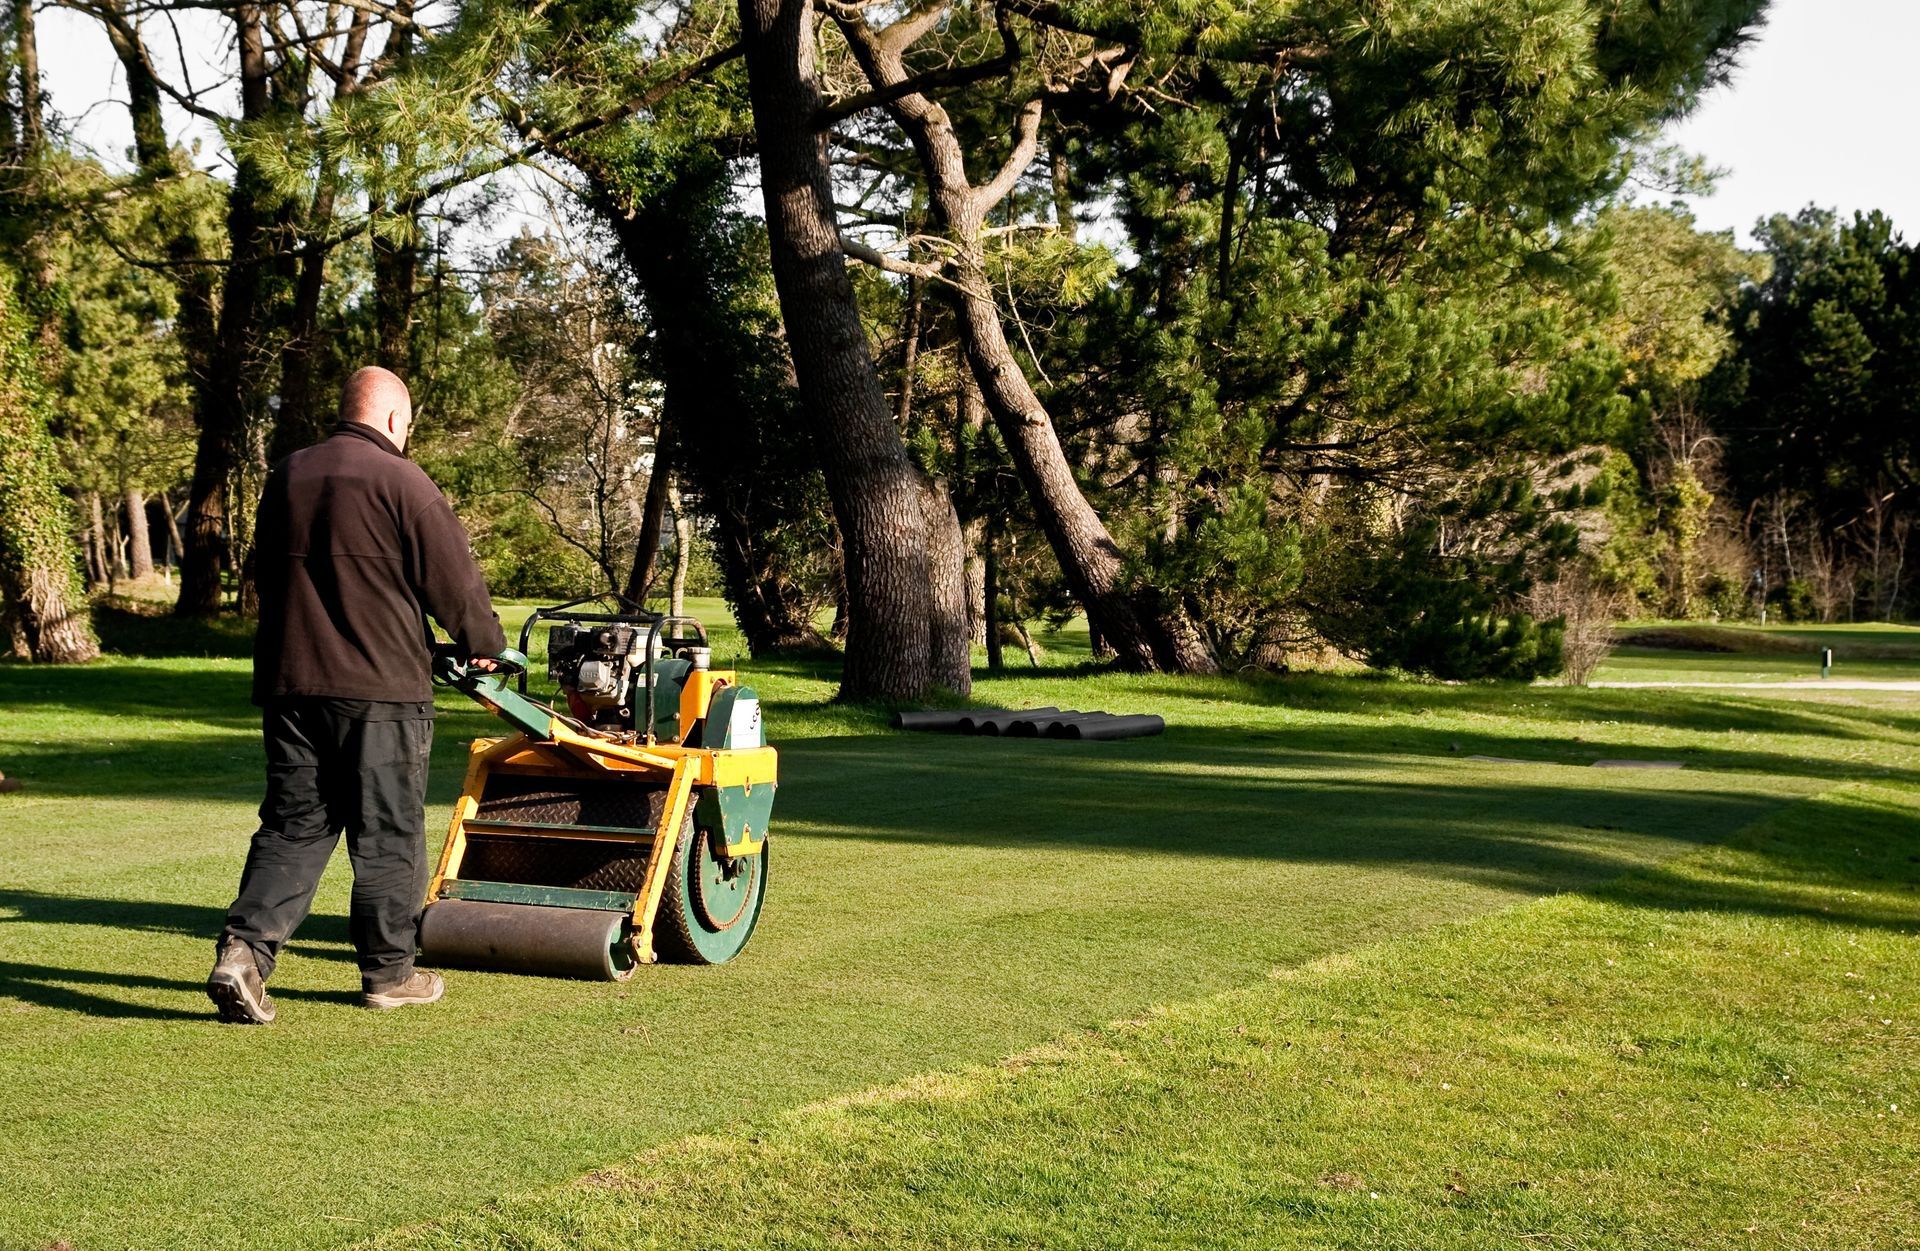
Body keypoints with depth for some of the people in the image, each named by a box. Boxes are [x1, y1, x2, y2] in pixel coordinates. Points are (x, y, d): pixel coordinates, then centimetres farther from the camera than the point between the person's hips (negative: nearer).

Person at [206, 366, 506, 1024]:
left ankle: (243, 951, -7)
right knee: (387, 834, 6)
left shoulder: (285, 477, 12)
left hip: (288, 681, 5)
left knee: (293, 825, 9)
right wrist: (483, 644, 10)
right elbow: (453, 578, -7)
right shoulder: (398, 479, -9)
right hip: (379, 687, -5)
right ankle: (388, 972, 15)